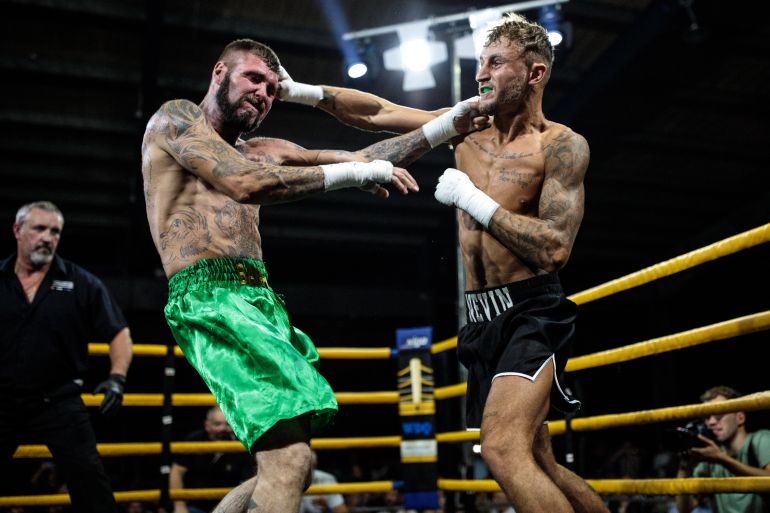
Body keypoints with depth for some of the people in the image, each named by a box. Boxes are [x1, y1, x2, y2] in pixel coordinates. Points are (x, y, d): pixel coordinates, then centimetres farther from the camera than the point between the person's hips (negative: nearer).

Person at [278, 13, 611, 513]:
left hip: (532, 314, -7)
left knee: (502, 448, -26)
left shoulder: (561, 146, -11)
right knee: (536, 463, 13)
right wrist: (303, 91, 1)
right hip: (481, 320, 7)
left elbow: (555, 249, -19)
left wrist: (471, 199, -16)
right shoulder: (468, 125, 7)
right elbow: (377, 114, 10)